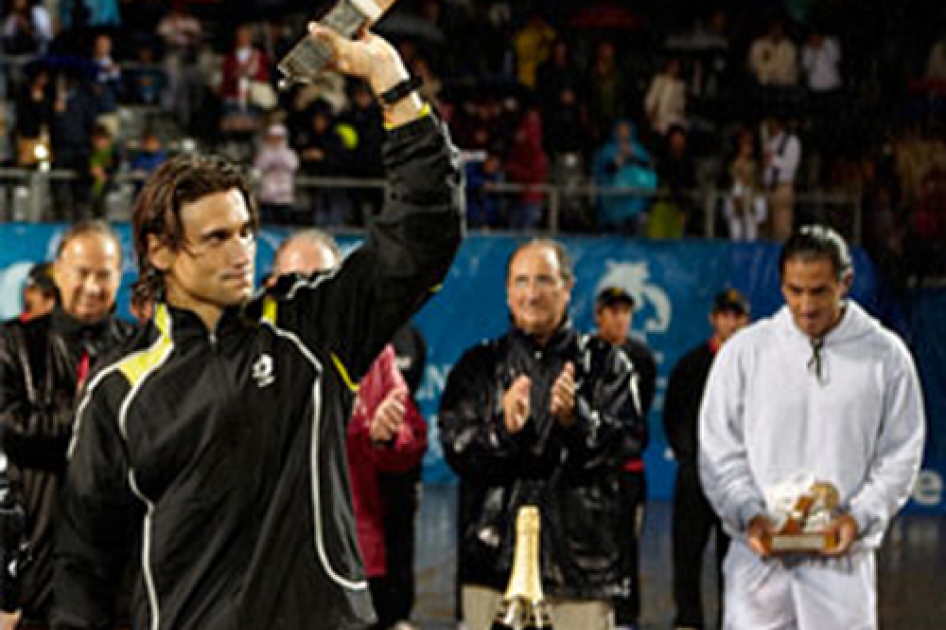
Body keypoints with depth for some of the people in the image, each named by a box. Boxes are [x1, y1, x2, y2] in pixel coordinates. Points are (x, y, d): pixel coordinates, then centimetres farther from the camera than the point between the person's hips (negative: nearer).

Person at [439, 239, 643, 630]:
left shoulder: (603, 362, 9)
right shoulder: (480, 366, 13)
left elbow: (629, 441, -2)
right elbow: (453, 446, 2)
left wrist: (576, 419, -21)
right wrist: (502, 429, -19)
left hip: (580, 562, -1)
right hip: (495, 559, 1)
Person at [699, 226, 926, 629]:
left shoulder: (886, 355, 3)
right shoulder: (745, 351, 4)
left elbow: (900, 455, 5)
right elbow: (718, 449, 5)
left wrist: (859, 517, -10)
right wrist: (749, 514, -11)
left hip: (842, 555, 0)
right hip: (758, 553, 0)